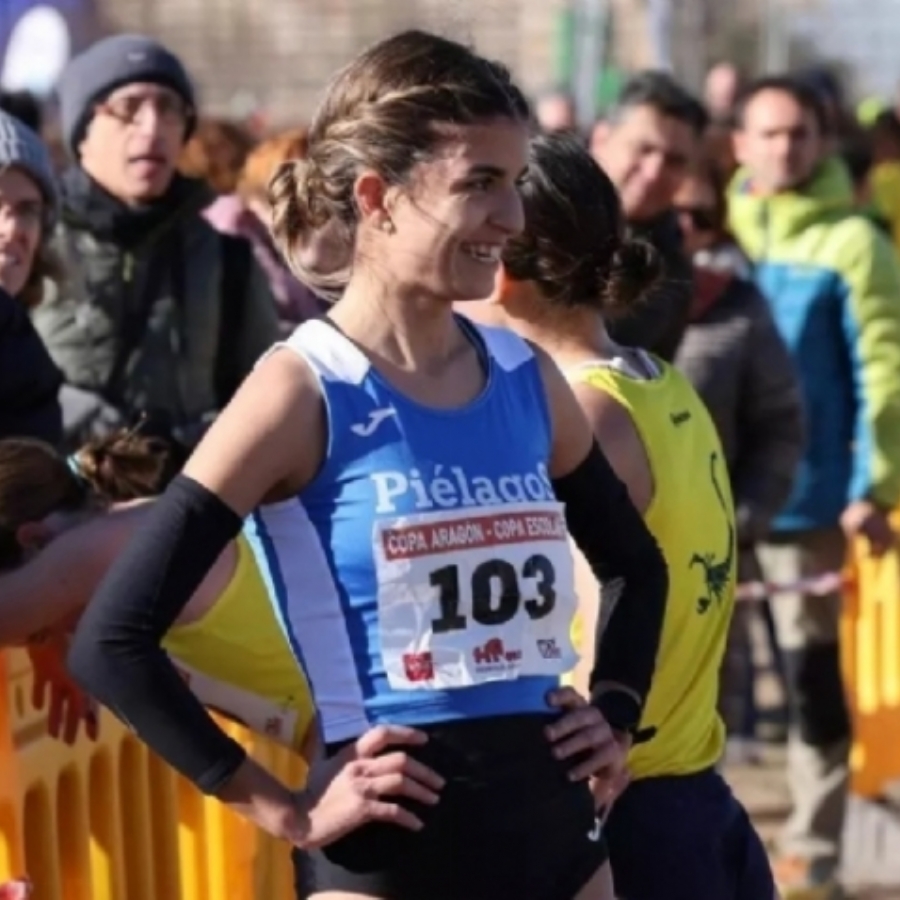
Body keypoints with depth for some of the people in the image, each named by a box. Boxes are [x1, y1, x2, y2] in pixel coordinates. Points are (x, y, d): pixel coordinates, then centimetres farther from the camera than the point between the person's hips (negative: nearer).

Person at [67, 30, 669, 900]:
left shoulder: (527, 380, 7)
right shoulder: (304, 393, -10)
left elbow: (638, 566, 27)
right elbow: (111, 641, -14)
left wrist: (616, 712, 12)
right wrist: (271, 803, -12)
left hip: (553, 828, 6)